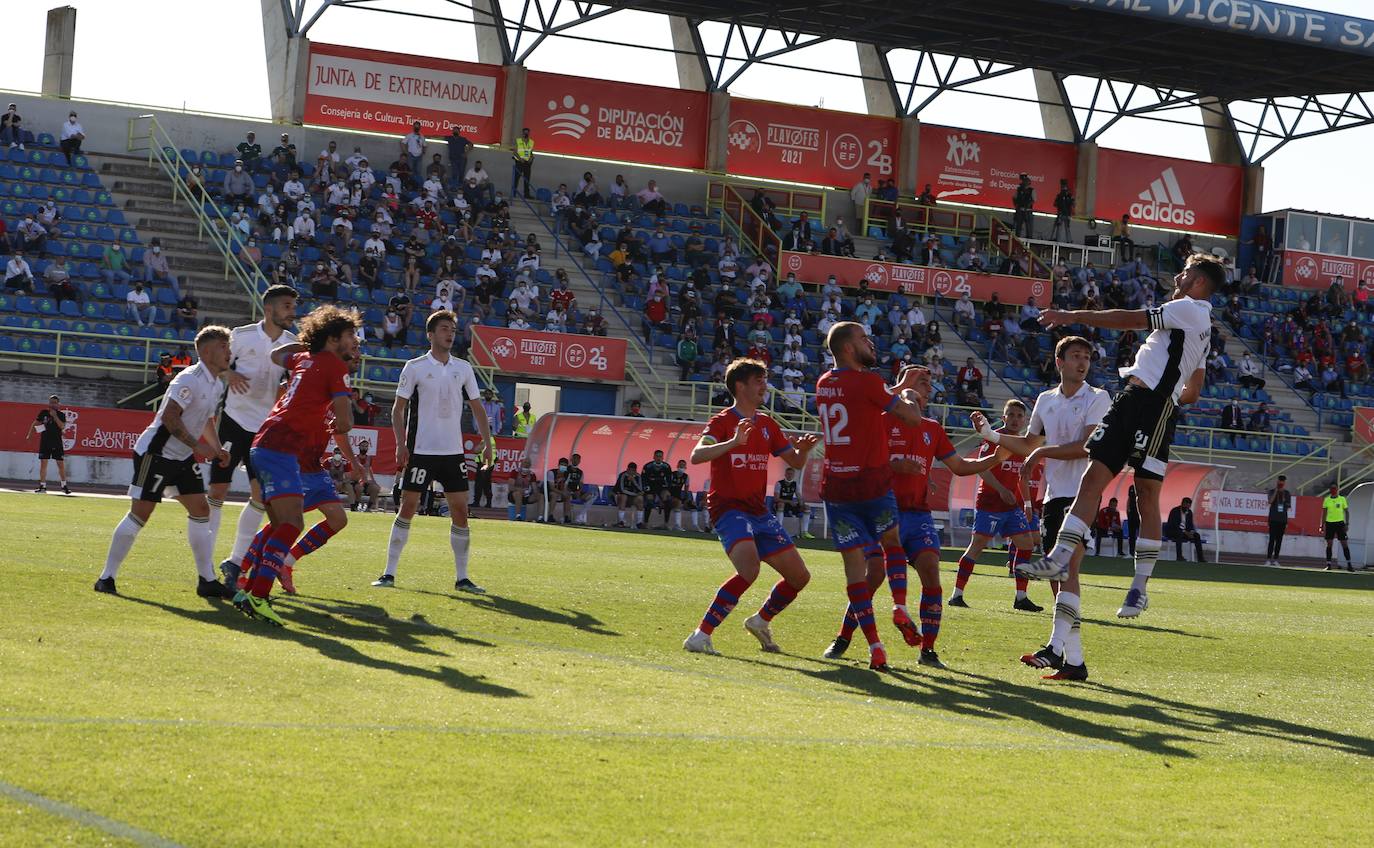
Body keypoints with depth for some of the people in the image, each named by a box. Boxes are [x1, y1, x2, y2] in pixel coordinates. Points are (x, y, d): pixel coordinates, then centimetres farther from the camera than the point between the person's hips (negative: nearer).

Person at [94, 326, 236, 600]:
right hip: (156, 453, -9)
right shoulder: (190, 379, -20)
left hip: (183, 457, 9)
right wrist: (198, 446, -28)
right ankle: (107, 577, -1)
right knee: (140, 513, -9)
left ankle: (207, 581, 7)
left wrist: (216, 448, 12)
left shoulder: (216, 385, 10)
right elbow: (169, 417, -26)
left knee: (200, 510, 3)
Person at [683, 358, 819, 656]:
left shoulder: (767, 425, 14)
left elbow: (795, 462, 20)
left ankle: (761, 621, 31)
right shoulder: (723, 421, -7)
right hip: (728, 508, -8)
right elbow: (697, 456, -25)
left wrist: (803, 449, -3)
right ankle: (700, 636, -26)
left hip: (759, 512, 8)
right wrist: (734, 442, -39)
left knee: (800, 577, 7)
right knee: (749, 569, -31)